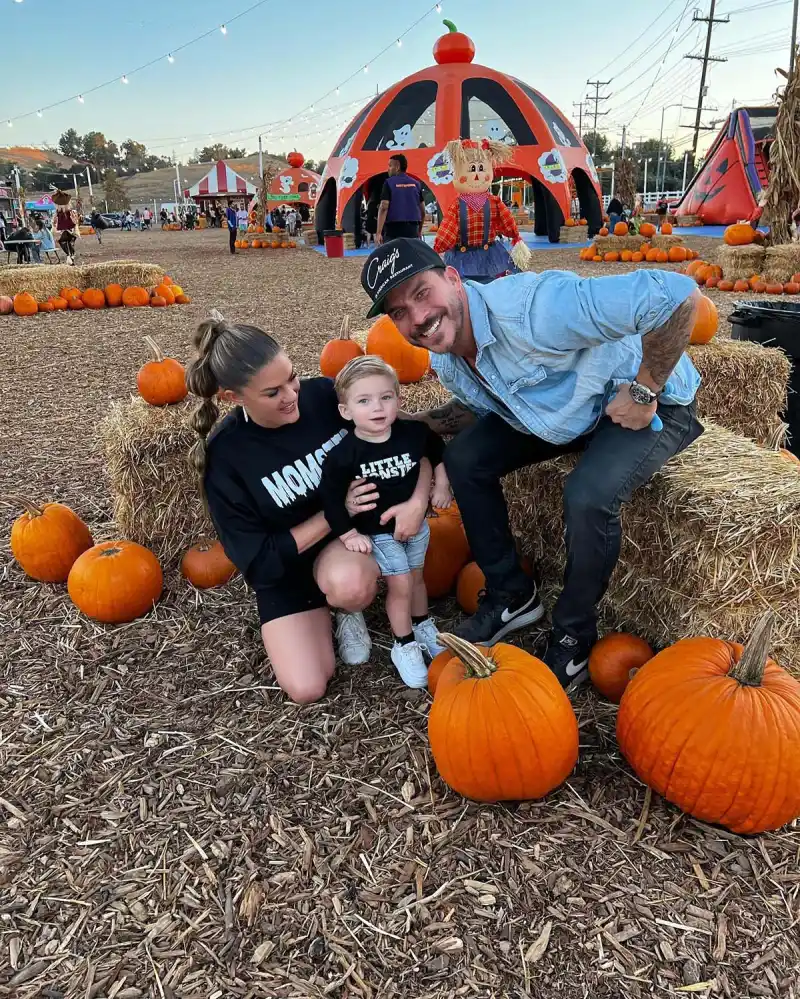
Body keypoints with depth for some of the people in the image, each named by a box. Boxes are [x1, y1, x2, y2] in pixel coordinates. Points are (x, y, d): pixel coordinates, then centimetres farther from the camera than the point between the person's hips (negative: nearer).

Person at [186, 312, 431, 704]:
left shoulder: (326, 394, -19)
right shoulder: (225, 456, -21)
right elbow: (258, 560, -18)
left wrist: (418, 500, -27)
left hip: (353, 530, 0)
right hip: (284, 566, 0)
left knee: (347, 584, -36)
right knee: (306, 688, -10)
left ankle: (348, 611, 2)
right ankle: (321, 606, 19)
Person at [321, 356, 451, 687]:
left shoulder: (413, 433, -16)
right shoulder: (343, 455, -25)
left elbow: (437, 451, 6)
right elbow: (331, 499, -17)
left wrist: (441, 486, 7)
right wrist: (349, 534, -15)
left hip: (415, 523, 4)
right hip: (376, 532, -3)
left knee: (415, 576, 20)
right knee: (400, 585, 0)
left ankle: (423, 626, 44)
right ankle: (404, 646, 21)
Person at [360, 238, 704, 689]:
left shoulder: (529, 310, -37)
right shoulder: (446, 359, -10)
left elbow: (678, 292, -39)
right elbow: (480, 404, 13)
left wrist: (643, 391, -29)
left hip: (652, 404, -7)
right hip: (570, 405, 7)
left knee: (588, 495, -33)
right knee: (465, 458, -7)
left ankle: (574, 638, -6)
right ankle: (512, 596, 10)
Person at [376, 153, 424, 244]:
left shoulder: (389, 183, -3)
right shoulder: (416, 183, 10)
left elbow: (384, 208, -12)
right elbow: (422, 210, 13)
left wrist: (378, 233, -15)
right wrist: (419, 230, 26)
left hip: (393, 229, -4)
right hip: (412, 229, 4)